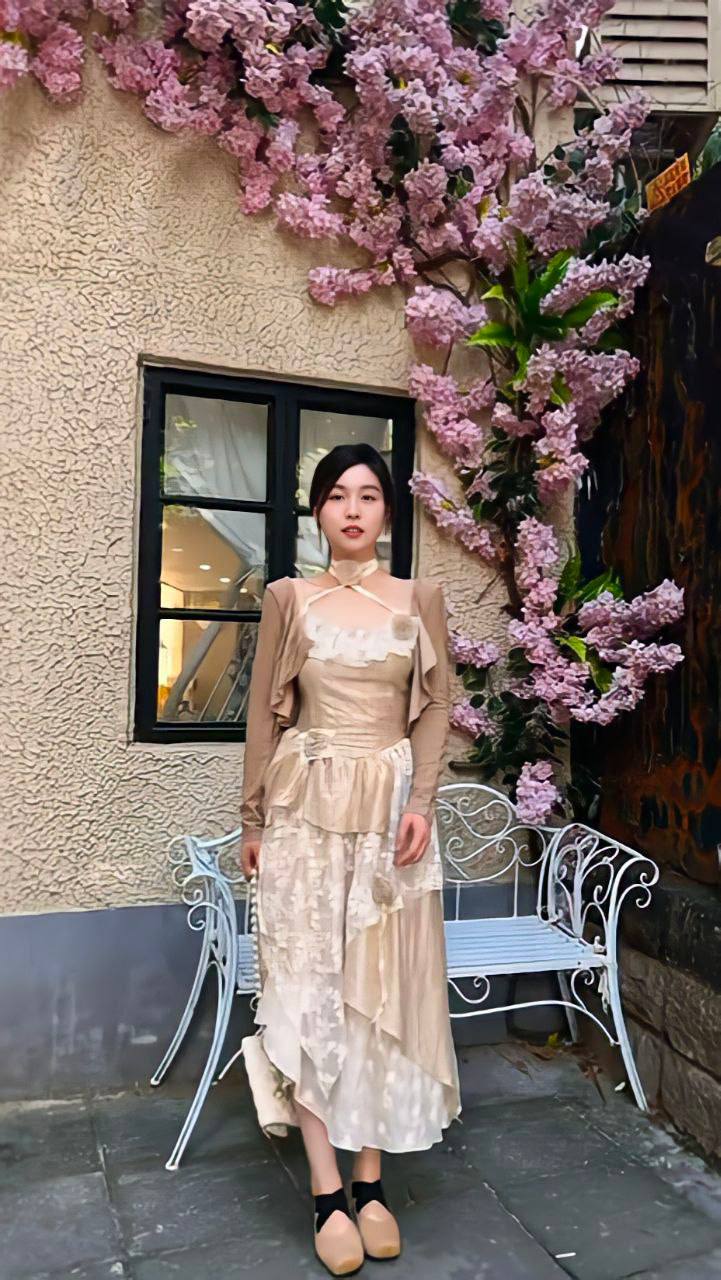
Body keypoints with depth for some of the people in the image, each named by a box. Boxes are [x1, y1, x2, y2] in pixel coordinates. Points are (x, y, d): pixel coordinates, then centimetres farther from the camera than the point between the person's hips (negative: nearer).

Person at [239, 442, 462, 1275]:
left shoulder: (419, 599, 5)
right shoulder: (289, 599, 4)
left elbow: (434, 710, 3)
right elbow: (265, 714, 5)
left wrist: (421, 802, -9)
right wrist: (253, 821, 4)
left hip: (390, 806, 1)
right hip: (308, 807, 0)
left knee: (385, 987, 6)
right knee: (309, 986, 2)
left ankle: (371, 1182, 22)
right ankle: (328, 1193, 14)